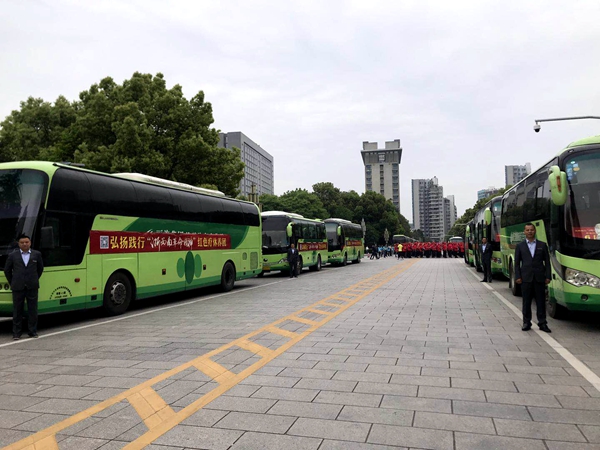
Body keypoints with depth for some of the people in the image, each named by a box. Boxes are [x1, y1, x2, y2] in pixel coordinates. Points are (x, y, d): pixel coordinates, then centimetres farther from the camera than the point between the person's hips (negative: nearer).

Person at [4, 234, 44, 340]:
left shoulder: (37, 254, 5)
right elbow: (7, 270, 12)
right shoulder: (12, 255, 4)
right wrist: (12, 283, 11)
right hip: (18, 287, 0)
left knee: (32, 310, 3)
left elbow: (40, 268, 15)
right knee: (17, 310, 4)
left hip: (32, 287, 0)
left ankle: (32, 331, 12)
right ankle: (16, 333, 11)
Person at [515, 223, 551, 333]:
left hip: (539, 278, 0)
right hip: (526, 278, 0)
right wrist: (518, 277, -3)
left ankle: (542, 323, 12)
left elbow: (547, 262, 7)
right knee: (526, 302, 5)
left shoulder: (542, 245, 9)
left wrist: (547, 276, 0)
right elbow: (517, 263, 6)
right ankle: (526, 322, 13)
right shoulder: (520, 246, 8)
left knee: (541, 302, 4)